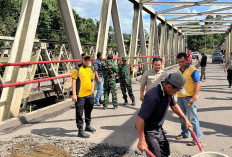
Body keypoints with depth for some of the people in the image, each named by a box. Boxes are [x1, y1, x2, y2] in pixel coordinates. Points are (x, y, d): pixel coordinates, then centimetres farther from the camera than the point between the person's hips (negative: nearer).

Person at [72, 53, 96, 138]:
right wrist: (74, 94, -17)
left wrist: (92, 91, 12)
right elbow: (73, 81, -11)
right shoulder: (77, 69, -7)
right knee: (79, 112, -3)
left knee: (88, 111, 20)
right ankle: (80, 130, 5)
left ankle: (88, 126, 38)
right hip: (80, 95, -7)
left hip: (90, 95, 7)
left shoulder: (90, 70, 13)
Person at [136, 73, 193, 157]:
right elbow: (140, 118, -34)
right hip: (148, 130, -9)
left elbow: (174, 105, 15)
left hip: (158, 129, 9)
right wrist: (141, 140, -31)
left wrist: (185, 119, 15)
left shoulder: (168, 92, -6)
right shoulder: (153, 96, -35)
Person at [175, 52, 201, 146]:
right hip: (180, 97, 7)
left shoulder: (192, 70, -11)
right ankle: (184, 133, 34)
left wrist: (193, 97, -24)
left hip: (189, 98, -7)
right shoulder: (179, 70, 12)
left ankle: (197, 138, 6)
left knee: (193, 118, -3)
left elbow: (197, 84, -16)